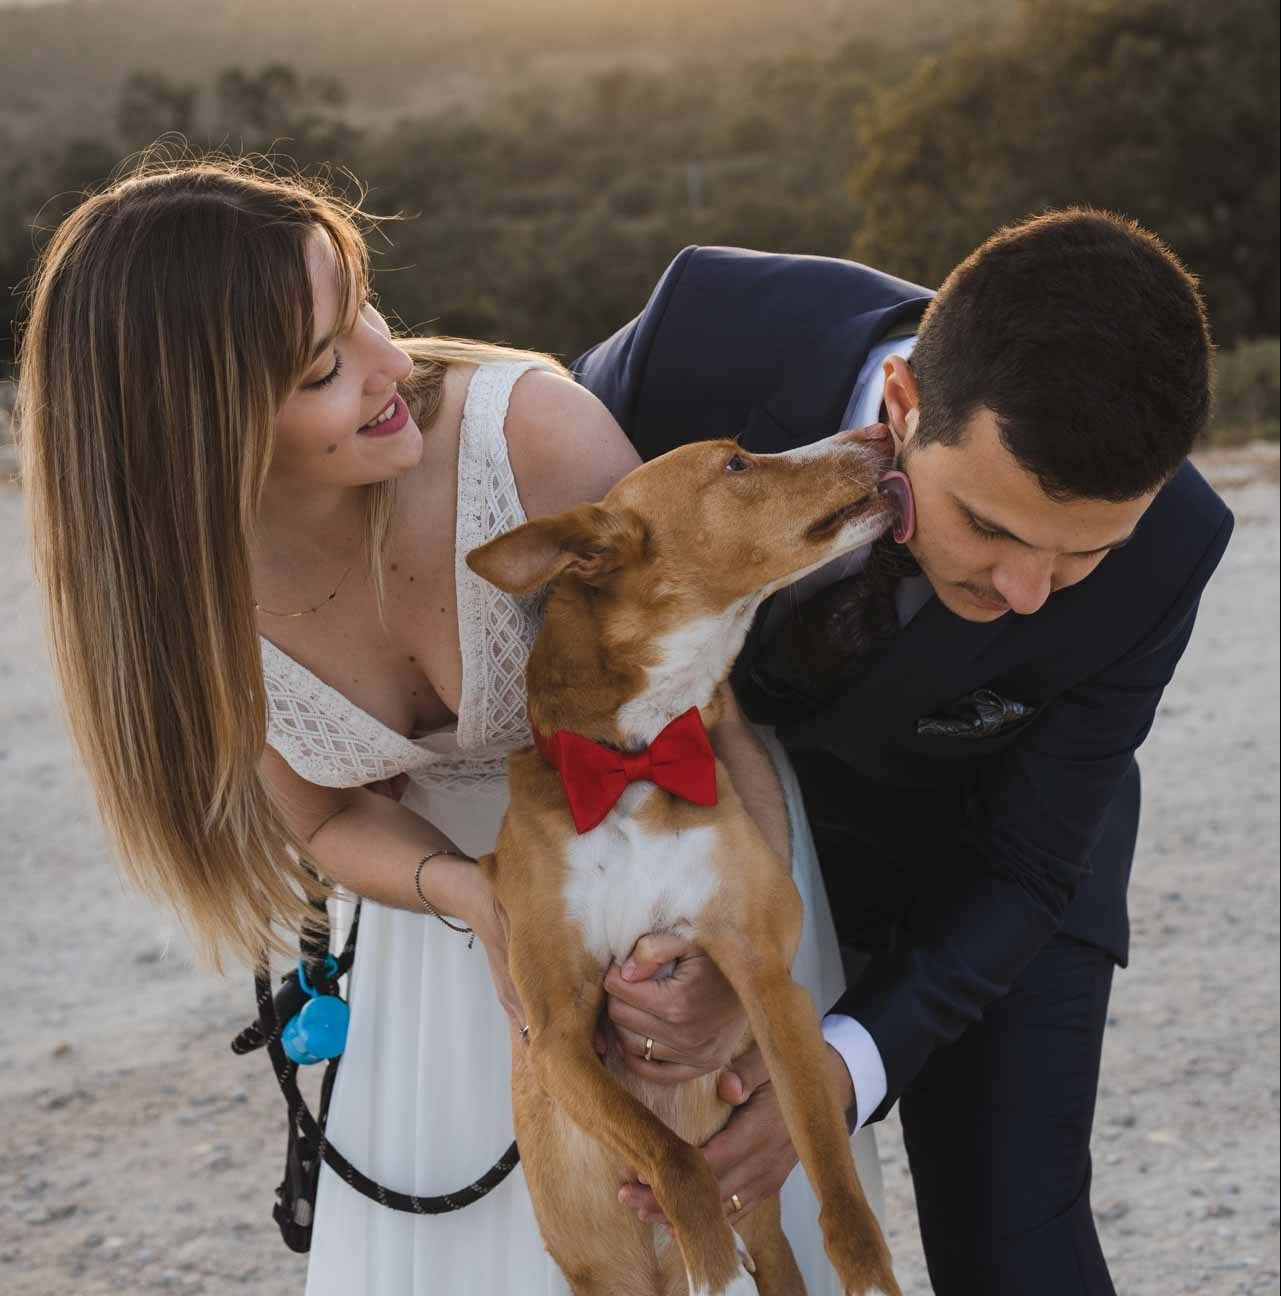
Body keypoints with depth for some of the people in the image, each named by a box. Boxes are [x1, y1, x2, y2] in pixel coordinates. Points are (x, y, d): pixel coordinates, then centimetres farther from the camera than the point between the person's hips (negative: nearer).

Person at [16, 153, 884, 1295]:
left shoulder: (531, 429, -32)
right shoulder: (178, 570, -20)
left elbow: (723, 704, -23)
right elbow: (334, 819, -6)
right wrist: (468, 894, -26)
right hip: (458, 881, 3)